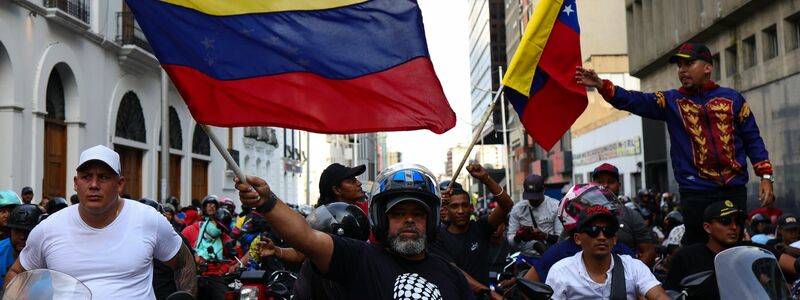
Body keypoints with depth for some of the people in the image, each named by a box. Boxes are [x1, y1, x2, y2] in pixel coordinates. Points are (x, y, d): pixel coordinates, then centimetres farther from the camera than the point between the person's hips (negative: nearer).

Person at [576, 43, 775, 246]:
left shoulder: (732, 98, 8)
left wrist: (766, 176, 0)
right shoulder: (671, 101, 7)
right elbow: (634, 101, -7)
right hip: (695, 193, 0)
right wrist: (601, 85, -22)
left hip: (734, 190, 1)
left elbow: (752, 139, 9)